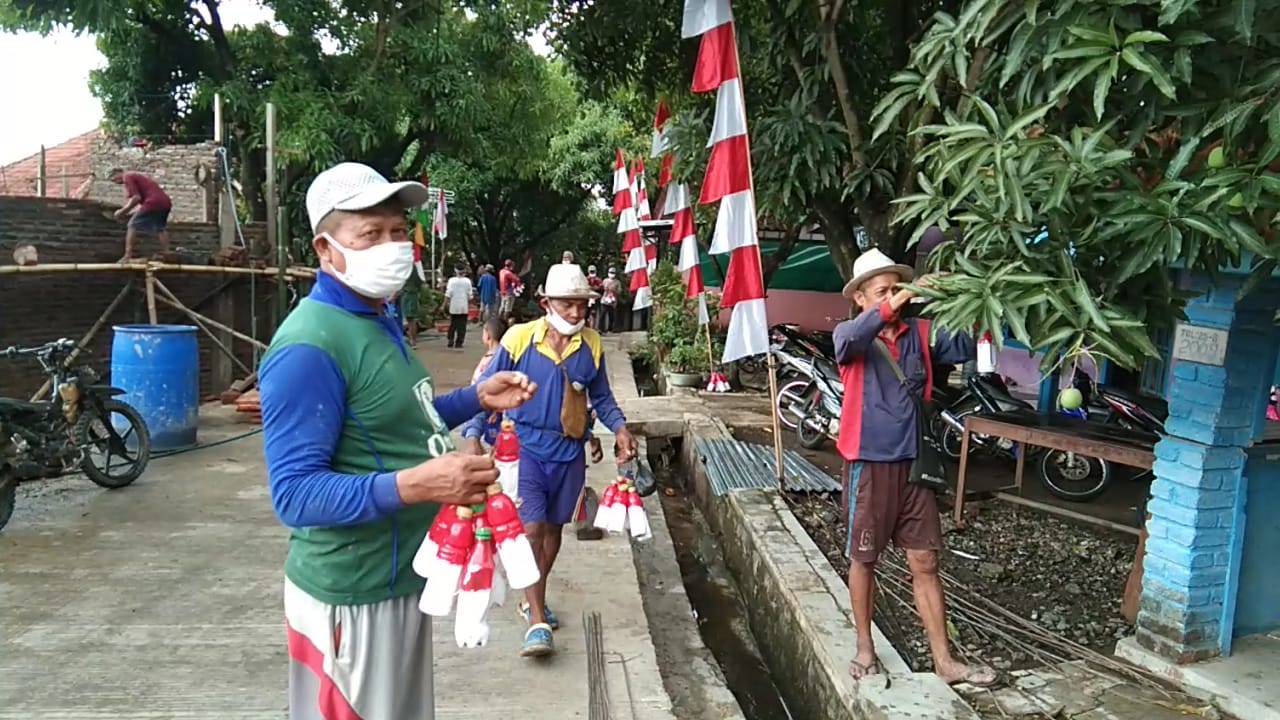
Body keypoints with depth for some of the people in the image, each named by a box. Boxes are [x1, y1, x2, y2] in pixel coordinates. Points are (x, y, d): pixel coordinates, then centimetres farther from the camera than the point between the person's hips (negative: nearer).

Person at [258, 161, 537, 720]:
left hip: (402, 576, 10)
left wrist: (477, 399, 8)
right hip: (352, 594, -9)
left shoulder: (377, 321, 7)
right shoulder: (310, 348, -24)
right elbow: (295, 492, -28)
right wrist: (414, 484, -39)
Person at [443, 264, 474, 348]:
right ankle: (459, 342, -1)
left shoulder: (452, 280, -5)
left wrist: (446, 303, 1)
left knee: (452, 324, 10)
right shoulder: (467, 281, -1)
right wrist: (469, 304, 12)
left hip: (454, 306, 0)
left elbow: (448, 293, -7)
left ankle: (451, 341, 6)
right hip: (464, 307, 0)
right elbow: (469, 294, 2)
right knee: (462, 325, 3)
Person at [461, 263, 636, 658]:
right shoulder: (518, 338, -11)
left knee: (553, 527, 16)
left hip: (569, 451, 4)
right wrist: (473, 435, -15)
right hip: (527, 446, -4)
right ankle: (538, 623, -3)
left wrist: (619, 427, -6)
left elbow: (601, 397, 10)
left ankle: (533, 600, 37)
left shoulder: (592, 344, -1)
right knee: (532, 529, -10)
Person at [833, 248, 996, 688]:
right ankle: (865, 647, 28)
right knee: (863, 559, 10)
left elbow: (963, 348, -9)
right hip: (871, 463, -3)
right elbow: (852, 338, -30)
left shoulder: (919, 333, 5)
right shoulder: (849, 334, -5)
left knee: (925, 562, 9)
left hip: (915, 461, 3)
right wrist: (898, 302, -40)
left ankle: (944, 661, 18)